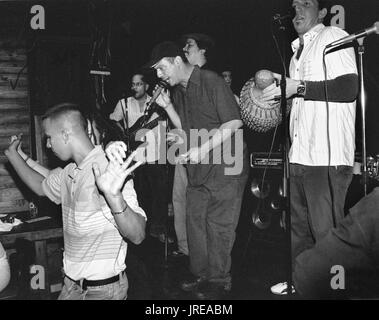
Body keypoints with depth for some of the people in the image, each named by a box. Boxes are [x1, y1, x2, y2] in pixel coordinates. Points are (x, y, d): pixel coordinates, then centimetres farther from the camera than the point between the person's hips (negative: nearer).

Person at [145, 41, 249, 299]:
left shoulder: (212, 82, -12)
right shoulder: (178, 90, 11)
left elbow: (234, 123, -16)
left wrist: (203, 149, -20)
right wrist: (167, 106, 3)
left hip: (225, 164, -8)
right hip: (198, 167, 8)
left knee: (219, 225, -2)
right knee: (195, 220, 10)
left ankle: (219, 280, 13)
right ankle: (201, 275, 24)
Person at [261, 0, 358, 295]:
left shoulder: (334, 37, -2)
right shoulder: (299, 50, 23)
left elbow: (349, 88, -16)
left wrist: (298, 87, -17)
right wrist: (282, 93, 14)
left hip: (328, 157, -9)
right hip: (300, 155, 9)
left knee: (326, 231, -4)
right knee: (298, 226, 16)